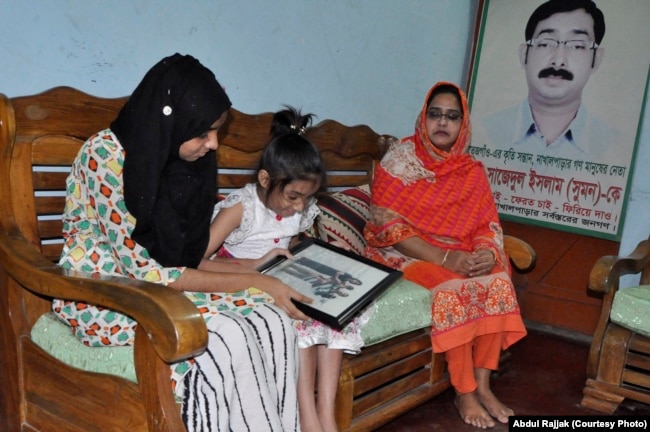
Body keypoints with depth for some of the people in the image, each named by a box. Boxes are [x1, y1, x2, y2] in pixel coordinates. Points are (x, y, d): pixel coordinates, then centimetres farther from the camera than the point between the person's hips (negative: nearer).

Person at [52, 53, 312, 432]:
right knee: (226, 337, -31)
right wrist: (252, 283, -20)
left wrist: (253, 269, -3)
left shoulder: (184, 164, 0)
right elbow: (147, 272, -22)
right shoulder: (105, 155, -20)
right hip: (99, 297, -6)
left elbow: (183, 256, 6)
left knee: (273, 320, -19)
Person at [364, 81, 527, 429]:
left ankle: (482, 385, -11)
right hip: (404, 254, -5)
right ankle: (464, 392, -15)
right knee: (454, 289, -31)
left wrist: (487, 253, -20)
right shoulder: (400, 159, -9)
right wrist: (444, 258, -25)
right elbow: (388, 226, -17)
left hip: (459, 256, 5)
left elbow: (488, 225, 5)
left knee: (498, 282, -22)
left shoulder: (471, 171, 6)